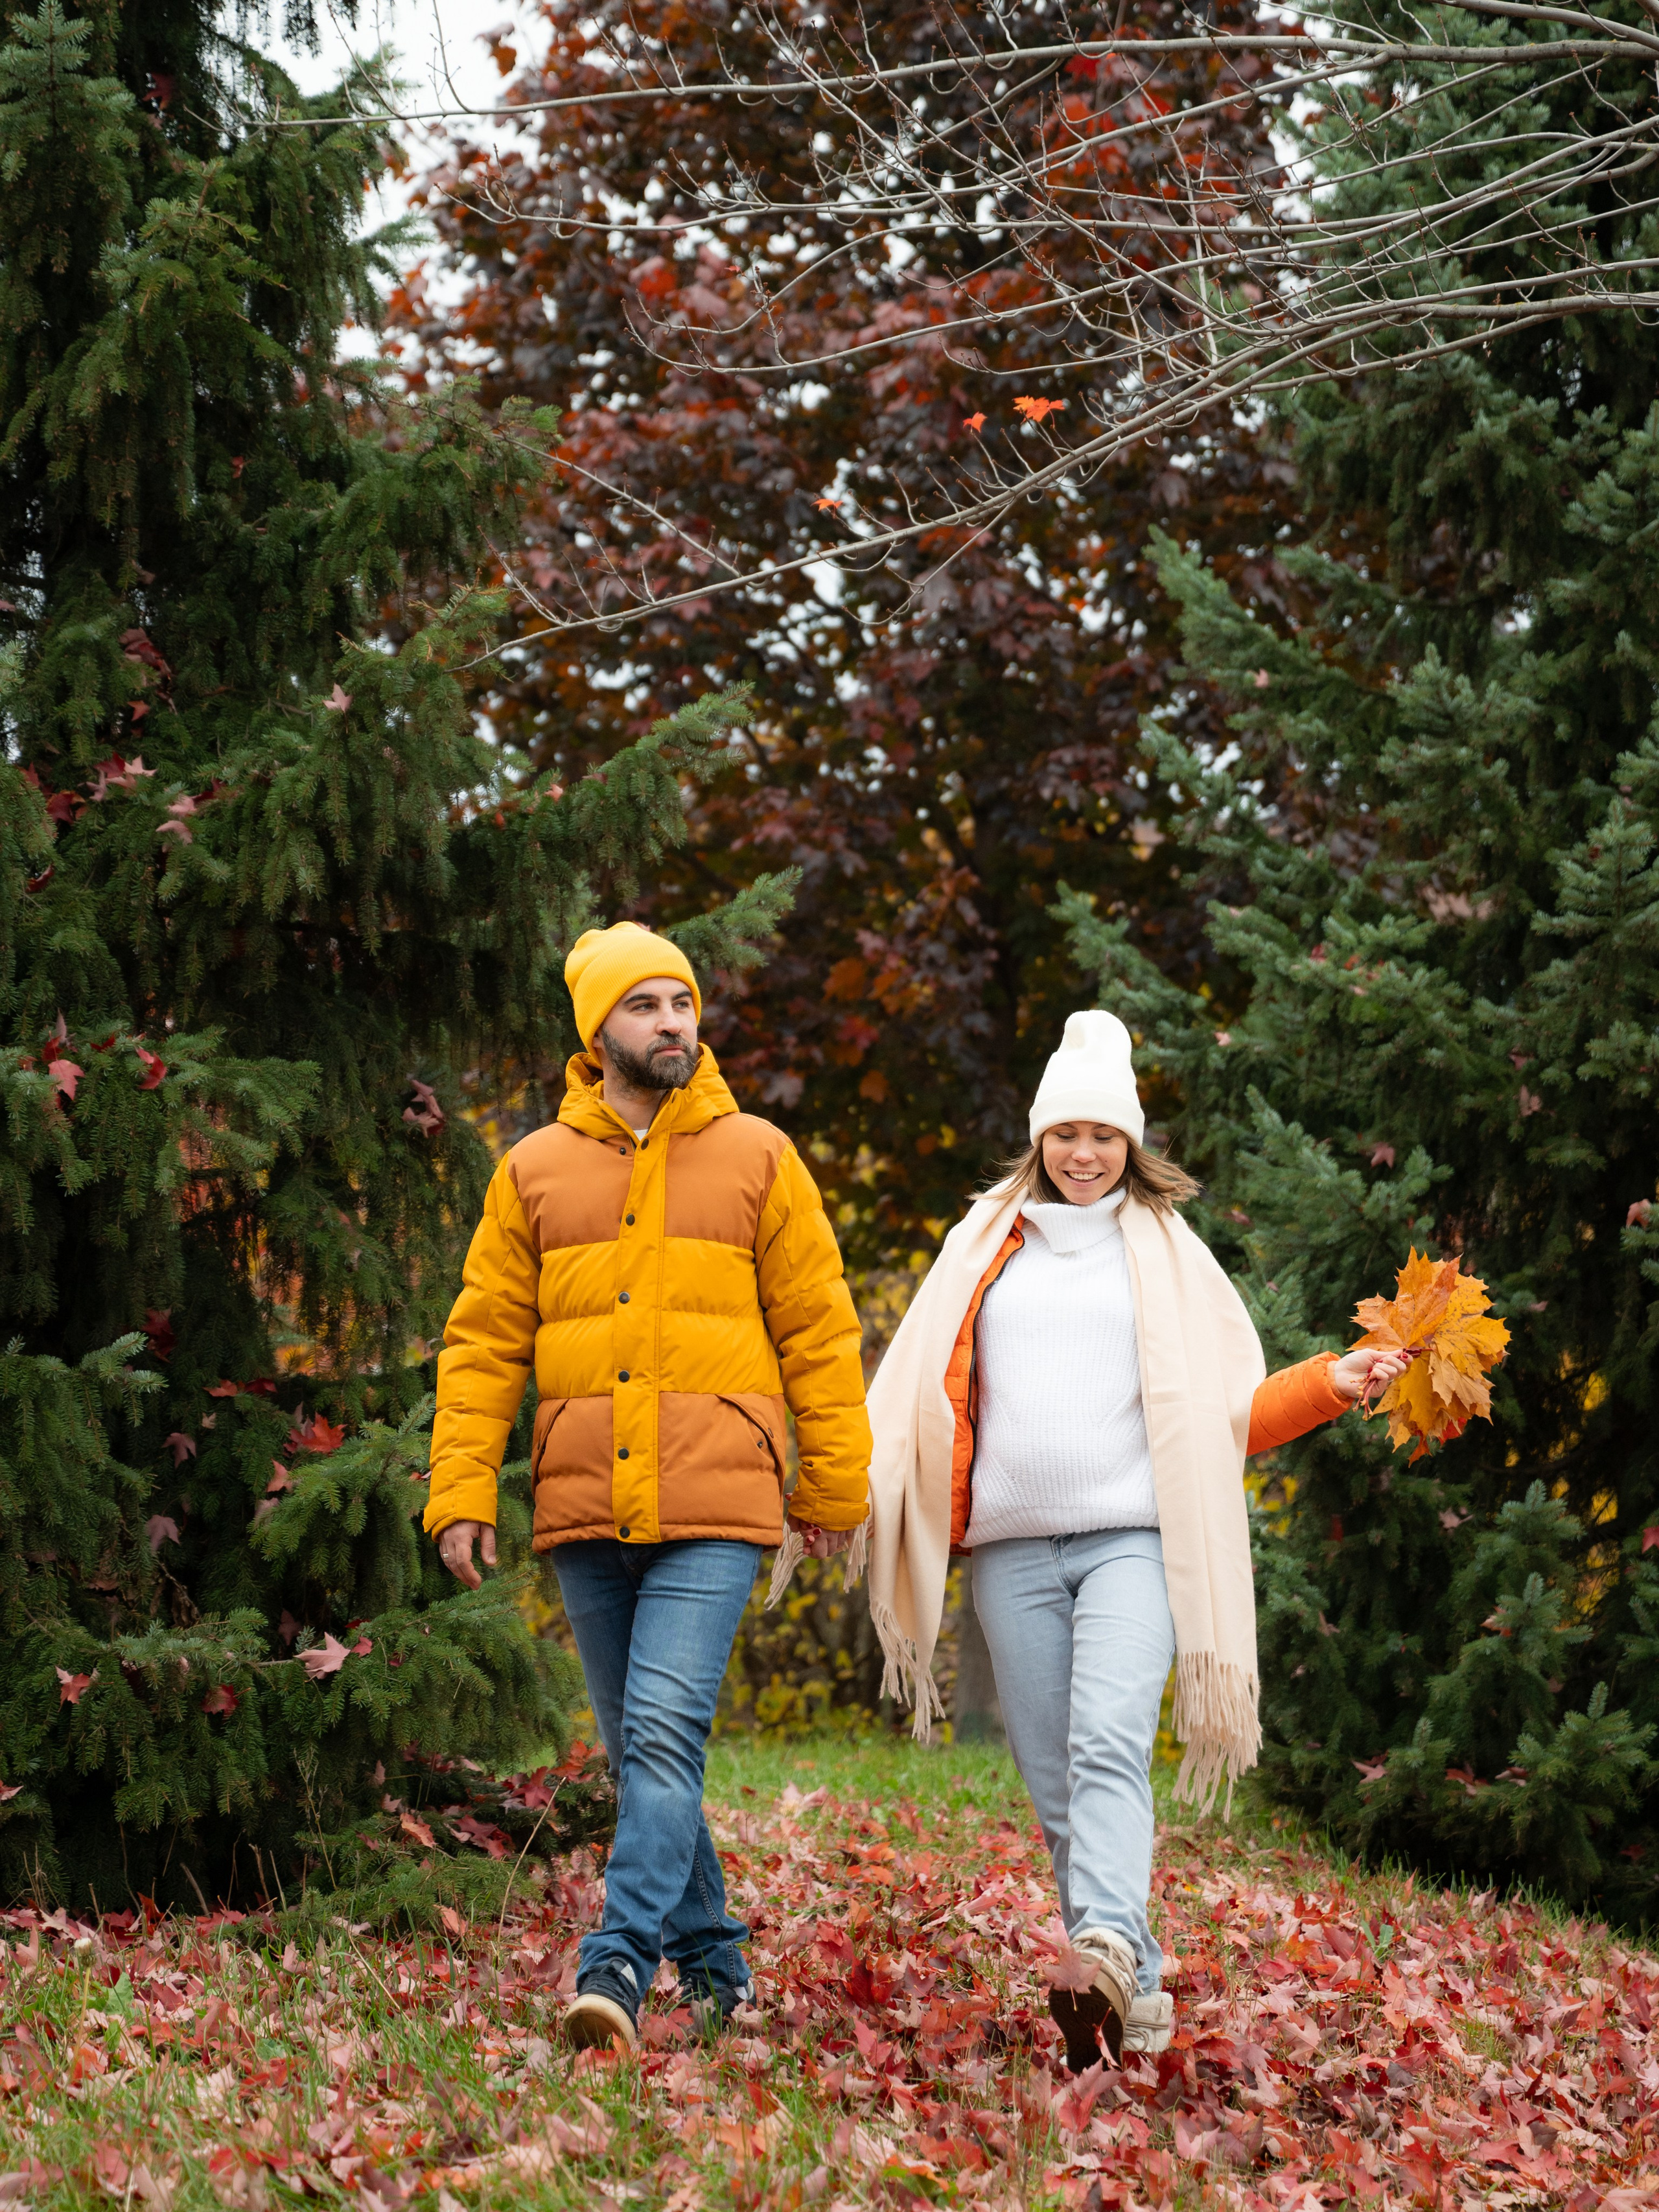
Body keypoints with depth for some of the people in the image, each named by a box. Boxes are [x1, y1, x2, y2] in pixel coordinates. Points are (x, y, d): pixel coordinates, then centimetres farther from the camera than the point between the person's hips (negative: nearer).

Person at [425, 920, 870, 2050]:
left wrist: (835, 1486, 6)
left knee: (665, 1732, -16)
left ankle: (622, 1963, -20)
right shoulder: (535, 1172, 9)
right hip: (583, 1512, 3)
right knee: (638, 1747, 10)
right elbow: (485, 1342, 9)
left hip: (714, 1510, -3)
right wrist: (463, 1492, 1)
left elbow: (819, 1332, 7)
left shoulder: (756, 1158, 5)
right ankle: (714, 1958, 23)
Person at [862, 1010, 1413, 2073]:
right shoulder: (984, 1245, 19)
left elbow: (1231, 1410, 16)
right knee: (1055, 1783, 0)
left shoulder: (1167, 1250, 16)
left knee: (1110, 1746, -23)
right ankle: (1138, 1997, 7)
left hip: (1133, 1539, -3)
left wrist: (1331, 1384, 0)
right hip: (1013, 1547, 3)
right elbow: (921, 1394, 17)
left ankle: (1106, 1953, -40)